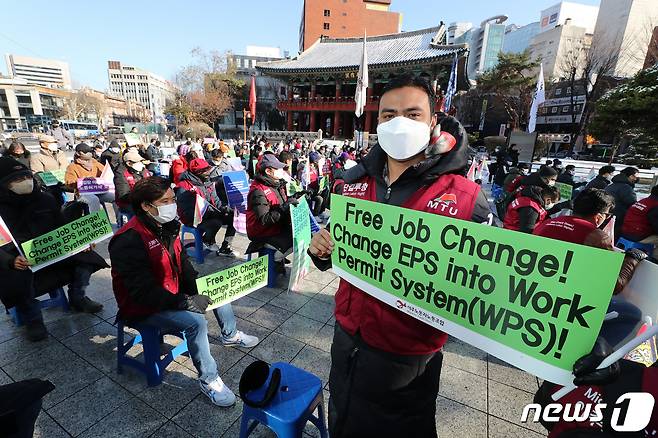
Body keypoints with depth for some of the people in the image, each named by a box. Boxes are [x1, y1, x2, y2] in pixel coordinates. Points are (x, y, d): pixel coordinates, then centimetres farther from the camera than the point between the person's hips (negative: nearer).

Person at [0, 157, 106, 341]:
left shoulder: (46, 199, 1)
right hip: (19, 262, -4)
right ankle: (32, 318, -4)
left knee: (86, 256, -14)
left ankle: (77, 298, 8)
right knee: (18, 279, -33)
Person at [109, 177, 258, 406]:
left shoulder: (167, 226, -1)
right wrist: (186, 302, -33)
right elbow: (143, 292, -30)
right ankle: (208, 380, -7)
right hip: (143, 308, -9)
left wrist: (200, 286, -10)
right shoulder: (129, 240, -28)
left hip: (172, 292, 9)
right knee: (196, 321, -28)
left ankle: (230, 334, 30)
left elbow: (182, 263, 5)